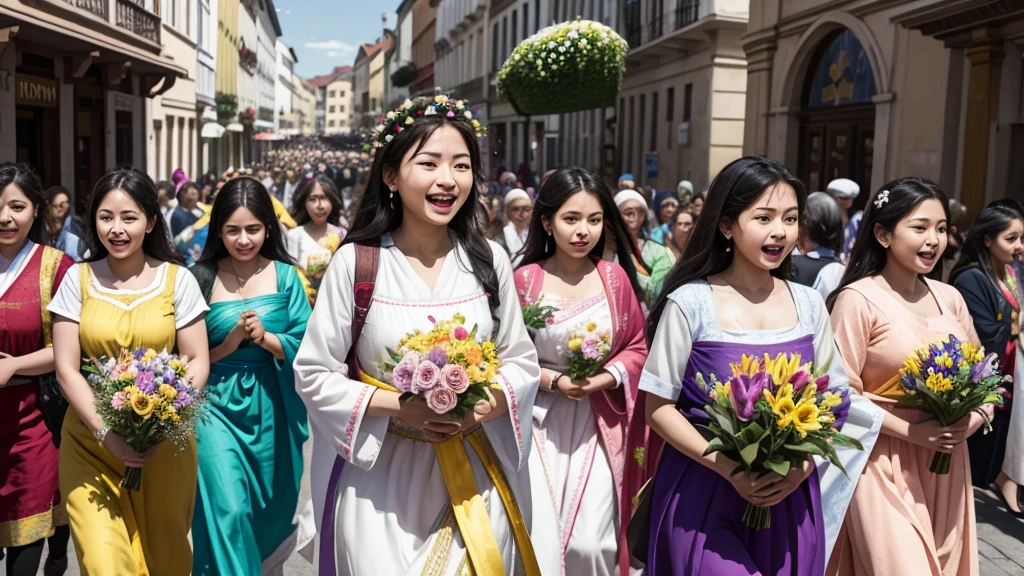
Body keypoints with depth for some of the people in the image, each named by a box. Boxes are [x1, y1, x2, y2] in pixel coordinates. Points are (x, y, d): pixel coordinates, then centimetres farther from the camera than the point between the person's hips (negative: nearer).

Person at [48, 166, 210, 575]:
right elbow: (66, 367, -1)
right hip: (91, 441, 0)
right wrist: (106, 432, -14)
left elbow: (198, 360, -1)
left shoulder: (177, 279, 0)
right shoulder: (79, 278, 1)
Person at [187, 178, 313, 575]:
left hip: (271, 408, 2)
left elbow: (305, 349, -5)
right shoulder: (202, 278, -5)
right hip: (218, 406, -2)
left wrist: (265, 338, -21)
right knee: (227, 511, -13)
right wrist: (232, 340, -17)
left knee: (270, 509, 18)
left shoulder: (285, 276, -2)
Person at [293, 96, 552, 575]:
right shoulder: (356, 262, -10)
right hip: (380, 475, -2)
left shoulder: (489, 261, -2)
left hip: (474, 477, 3)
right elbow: (313, 375, -6)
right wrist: (397, 405, -18)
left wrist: (483, 407, -14)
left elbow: (522, 363, 5)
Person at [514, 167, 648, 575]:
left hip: (598, 422, 1)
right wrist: (552, 380, -13)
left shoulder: (615, 277, 2)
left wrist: (608, 377, -10)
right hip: (539, 421, -1)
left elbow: (637, 347, 8)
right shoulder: (525, 279, -5)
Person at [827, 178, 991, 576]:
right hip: (885, 467, -6)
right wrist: (910, 431, -19)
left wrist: (972, 420, -4)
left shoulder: (950, 298, 7)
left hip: (948, 466, 6)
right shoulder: (858, 300, -13)